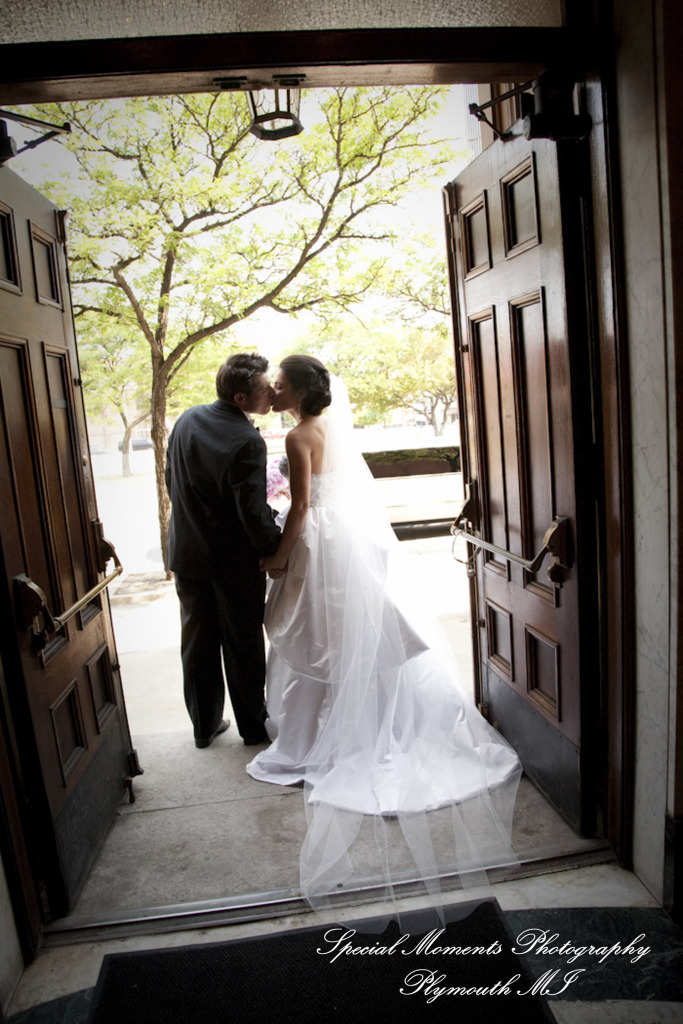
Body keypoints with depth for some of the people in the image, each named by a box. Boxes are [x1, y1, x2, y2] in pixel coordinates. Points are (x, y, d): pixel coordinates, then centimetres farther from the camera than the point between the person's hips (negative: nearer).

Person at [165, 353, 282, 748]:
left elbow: (172, 480, 9)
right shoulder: (247, 442, -24)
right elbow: (254, 513, -23)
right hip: (235, 561, -6)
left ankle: (205, 725, 32)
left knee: (198, 642, 17)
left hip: (188, 552, 6)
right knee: (244, 646, 12)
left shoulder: (187, 420, -1)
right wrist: (276, 550, -8)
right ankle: (253, 725, 29)